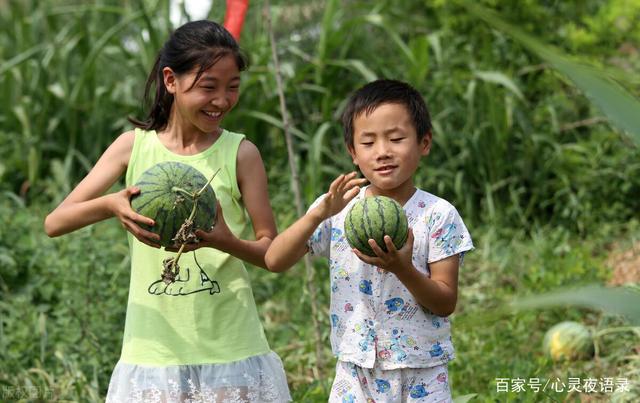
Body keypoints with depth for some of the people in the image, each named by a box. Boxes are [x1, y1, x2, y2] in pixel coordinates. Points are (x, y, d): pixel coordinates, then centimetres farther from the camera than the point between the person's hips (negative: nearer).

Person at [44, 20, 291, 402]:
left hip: (231, 356, -1)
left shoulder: (241, 153, -4)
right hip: (153, 354, 1)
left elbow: (272, 252, -1)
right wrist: (110, 205, -22)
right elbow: (55, 223, -2)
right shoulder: (134, 146, 0)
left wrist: (226, 242, -22)